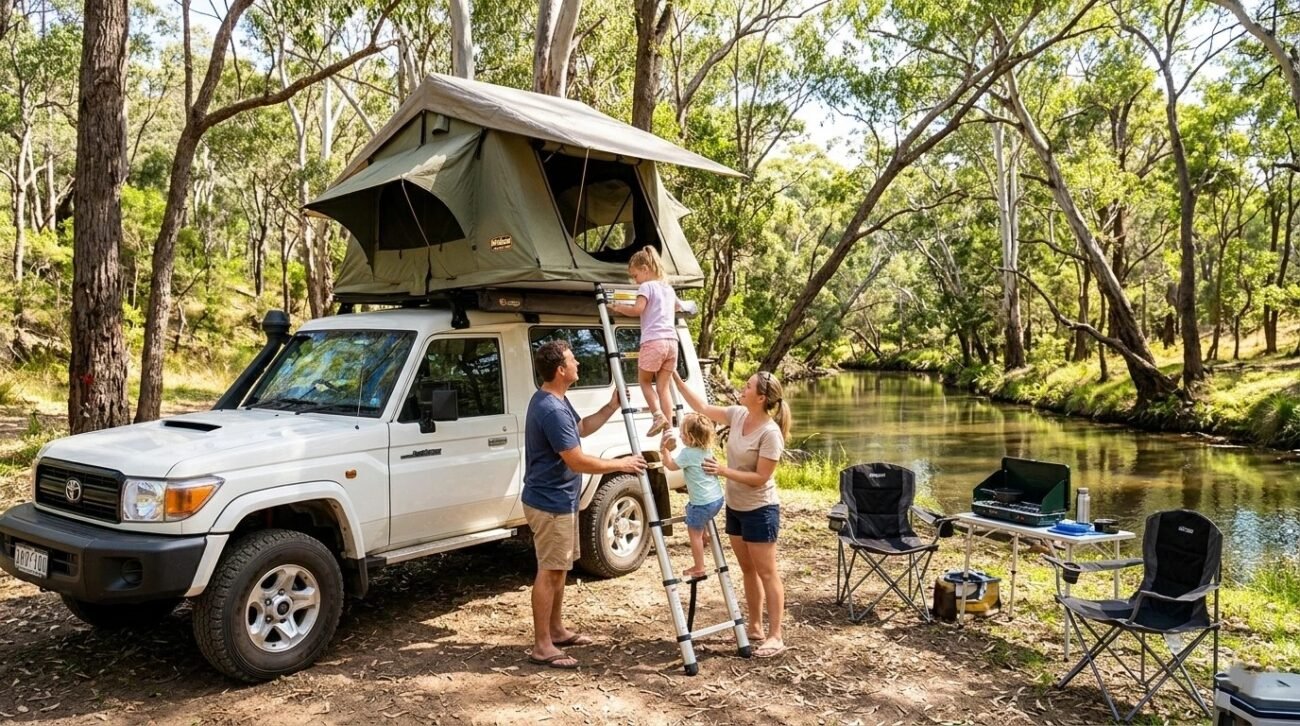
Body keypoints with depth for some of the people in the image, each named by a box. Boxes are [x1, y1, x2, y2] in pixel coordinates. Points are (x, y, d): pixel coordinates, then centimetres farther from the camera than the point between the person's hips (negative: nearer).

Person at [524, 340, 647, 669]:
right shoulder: (551, 409, -26)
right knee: (549, 572, -4)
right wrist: (621, 464, -15)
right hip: (550, 503, -11)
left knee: (558, 568, 18)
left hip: (559, 499, 11)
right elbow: (578, 461, -26)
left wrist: (611, 407, 13)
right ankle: (542, 646, 4)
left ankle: (556, 631, 31)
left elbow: (580, 428, 24)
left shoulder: (556, 401, 8)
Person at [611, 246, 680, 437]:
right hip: (671, 340, 7)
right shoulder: (669, 288, 23)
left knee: (644, 380, 11)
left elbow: (637, 309, -13)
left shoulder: (646, 286, 0)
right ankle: (668, 429, 2)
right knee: (663, 385, 8)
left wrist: (619, 308, 1)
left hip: (653, 341, -6)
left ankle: (658, 416, -9)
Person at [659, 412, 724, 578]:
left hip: (702, 503, -8)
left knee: (695, 532, 5)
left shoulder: (687, 453, -16)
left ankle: (698, 568, 11)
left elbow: (671, 465, -4)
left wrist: (664, 449, -6)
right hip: (717, 498, 8)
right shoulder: (707, 449, 8)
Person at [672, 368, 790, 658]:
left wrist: (723, 470, -26)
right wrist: (677, 381, 2)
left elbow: (760, 478, -22)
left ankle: (775, 636, 8)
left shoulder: (770, 433, -23)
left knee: (767, 573, 0)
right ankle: (755, 628, 28)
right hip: (735, 507, 8)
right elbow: (703, 408, 7)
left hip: (760, 511, -8)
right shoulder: (738, 415, -2)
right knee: (748, 570, 16)